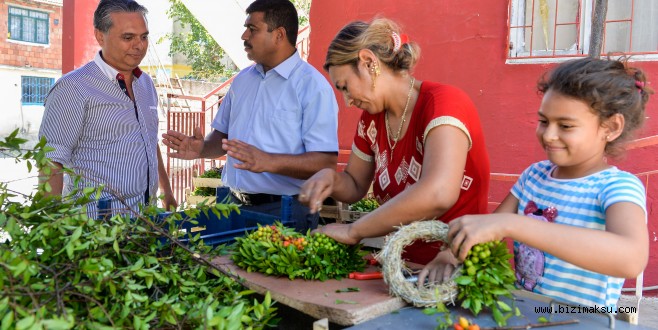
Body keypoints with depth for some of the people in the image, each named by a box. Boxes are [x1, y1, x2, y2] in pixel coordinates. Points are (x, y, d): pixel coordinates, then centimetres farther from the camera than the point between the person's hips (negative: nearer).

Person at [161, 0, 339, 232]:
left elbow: (326, 162, -19)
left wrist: (267, 162, -30)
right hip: (235, 206, 6)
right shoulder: (242, 79, 11)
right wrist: (202, 149, -2)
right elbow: (222, 135, 19)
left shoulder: (312, 86, -12)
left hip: (285, 213, -6)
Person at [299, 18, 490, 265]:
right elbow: (356, 186, 18)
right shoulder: (372, 118, 5)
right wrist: (331, 179, -4)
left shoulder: (444, 102, -15)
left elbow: (438, 194, -31)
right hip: (404, 267, 6)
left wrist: (353, 231, -21)